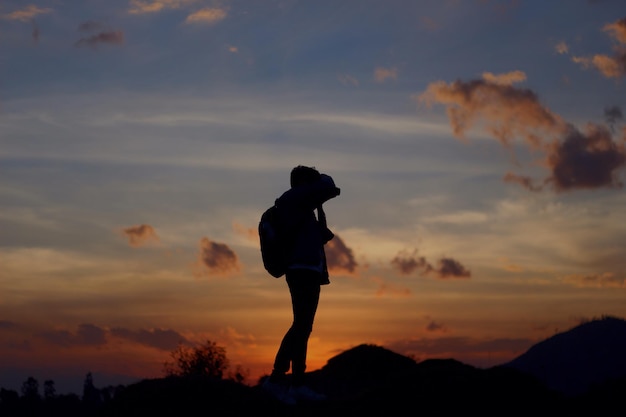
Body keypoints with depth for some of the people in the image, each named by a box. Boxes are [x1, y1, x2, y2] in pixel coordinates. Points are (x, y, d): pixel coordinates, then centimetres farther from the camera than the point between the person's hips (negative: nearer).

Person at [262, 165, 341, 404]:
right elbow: (326, 187, -8)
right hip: (303, 270, -10)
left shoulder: (302, 210, 25)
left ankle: (297, 384, 3)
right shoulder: (292, 199, -1)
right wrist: (324, 180, 14)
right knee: (301, 326, -17)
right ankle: (277, 377, -22)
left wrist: (320, 212, 15)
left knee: (303, 327, 5)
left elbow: (319, 238, 28)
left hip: (308, 271, 10)